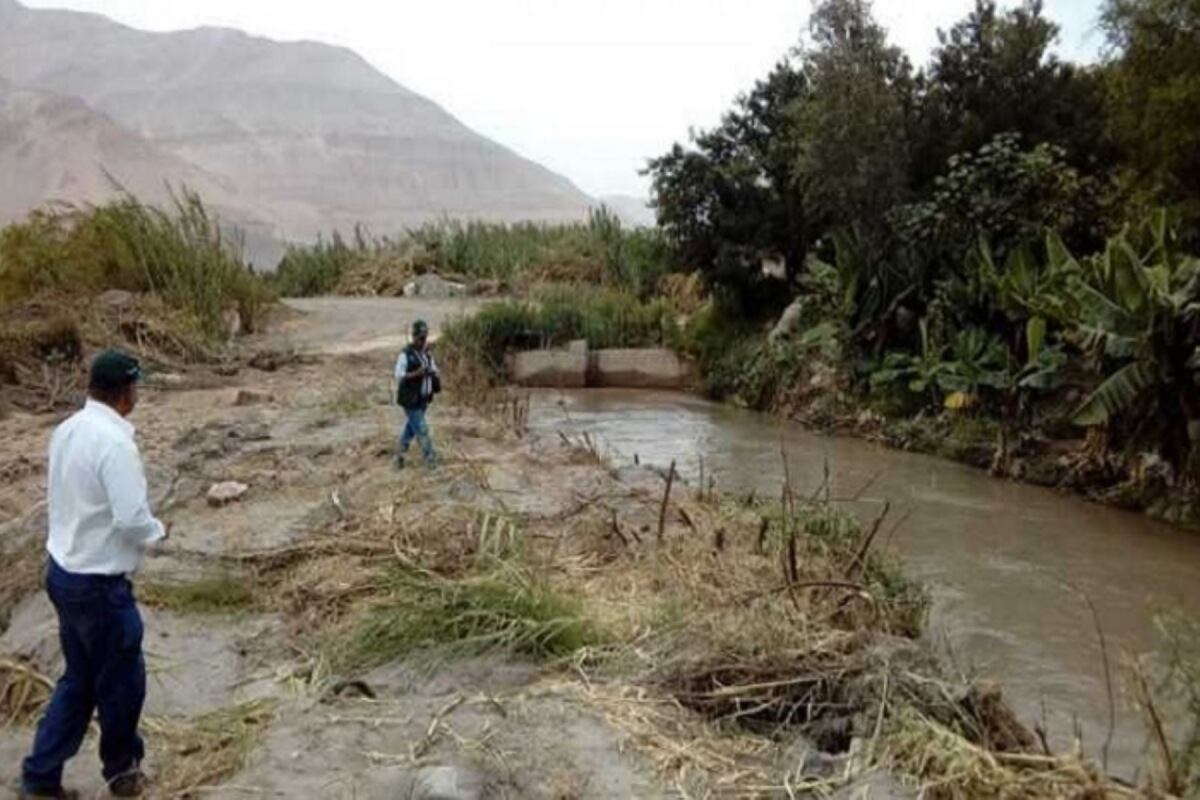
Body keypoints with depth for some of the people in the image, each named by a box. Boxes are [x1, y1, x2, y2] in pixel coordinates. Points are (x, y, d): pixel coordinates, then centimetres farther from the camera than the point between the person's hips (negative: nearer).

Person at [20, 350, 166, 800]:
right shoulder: (115, 442, -25)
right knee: (122, 680, 12)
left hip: (64, 572, 9)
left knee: (79, 680, 21)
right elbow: (132, 518, -26)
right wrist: (157, 530, -7)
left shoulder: (67, 431, 3)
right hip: (99, 583, -8)